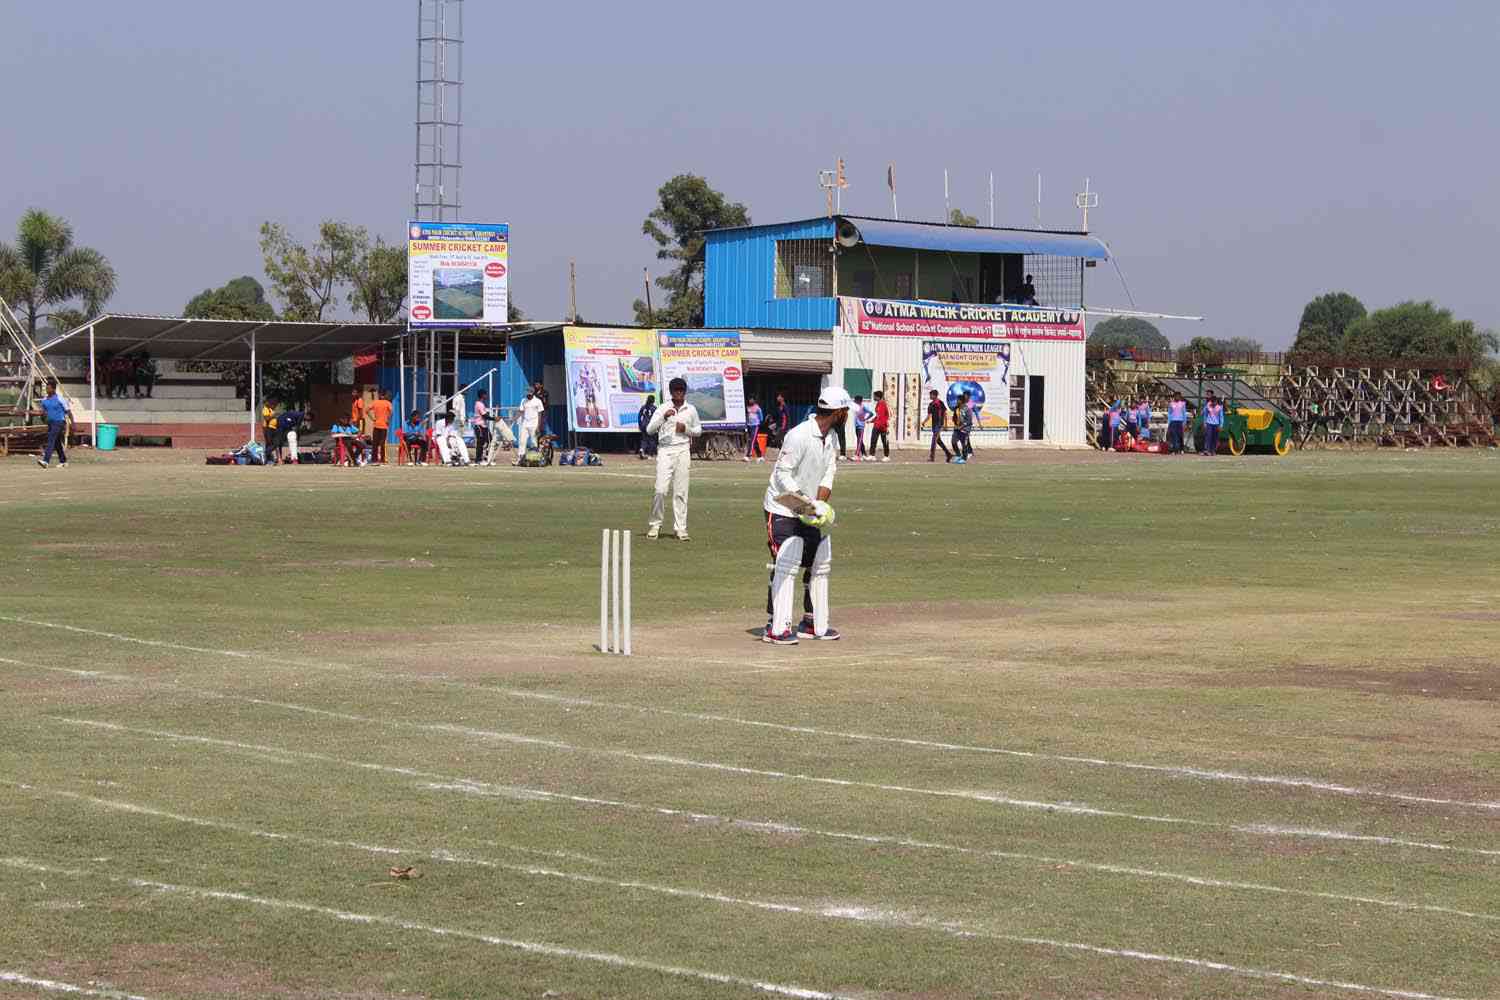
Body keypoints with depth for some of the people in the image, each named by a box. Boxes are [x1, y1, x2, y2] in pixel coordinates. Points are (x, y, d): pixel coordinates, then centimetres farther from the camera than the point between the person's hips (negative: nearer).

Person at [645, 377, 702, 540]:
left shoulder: (691, 410, 9)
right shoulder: (663, 409, 3)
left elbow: (699, 430, 19)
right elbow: (649, 430, -5)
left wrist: (686, 429, -2)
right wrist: (664, 417, -19)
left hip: (683, 451, 2)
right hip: (665, 451, -2)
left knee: (681, 492, 1)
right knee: (660, 490, -9)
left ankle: (680, 528, 4)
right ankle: (654, 525, 3)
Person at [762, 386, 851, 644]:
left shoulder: (830, 436, 4)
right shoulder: (799, 436, -24)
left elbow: (829, 473, 0)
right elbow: (782, 474, -24)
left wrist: (821, 504, -17)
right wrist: (804, 501, -32)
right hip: (782, 510, -9)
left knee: (820, 563, 12)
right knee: (786, 566, -16)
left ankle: (814, 624, 23)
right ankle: (776, 628, -16)